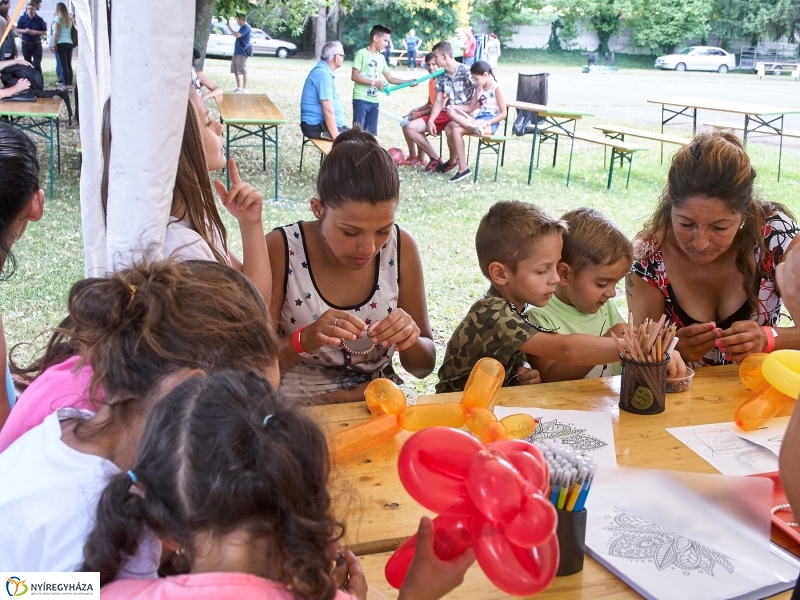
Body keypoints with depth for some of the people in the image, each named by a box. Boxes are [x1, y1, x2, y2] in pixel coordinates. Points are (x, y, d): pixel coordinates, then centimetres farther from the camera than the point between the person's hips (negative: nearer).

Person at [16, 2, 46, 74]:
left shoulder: (39, 19, -1)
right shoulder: (22, 18, 3)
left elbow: (45, 32, 1)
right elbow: (17, 30, 7)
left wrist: (36, 32, -17)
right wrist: (24, 31, -14)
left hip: (37, 44, -2)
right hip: (26, 44, 2)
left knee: (37, 65, -7)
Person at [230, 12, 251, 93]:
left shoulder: (246, 27, -14)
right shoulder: (242, 27, 18)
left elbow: (237, 35, -26)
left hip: (242, 53, -10)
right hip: (237, 52, 10)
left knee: (243, 71, -6)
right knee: (235, 71, 13)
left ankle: (244, 89, -4)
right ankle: (239, 87, 21)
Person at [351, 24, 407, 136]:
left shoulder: (381, 58, 13)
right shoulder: (362, 53, -6)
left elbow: (390, 78, 15)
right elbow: (354, 76, -12)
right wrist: (374, 82, -17)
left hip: (374, 101, 7)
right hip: (361, 100, -6)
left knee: (371, 134, 7)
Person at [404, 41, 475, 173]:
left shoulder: (467, 72, -12)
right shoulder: (441, 76, 7)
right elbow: (438, 102, 7)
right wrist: (431, 121, -10)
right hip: (446, 113, 7)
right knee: (411, 127, -3)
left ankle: (452, 161, -11)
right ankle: (435, 158, 6)